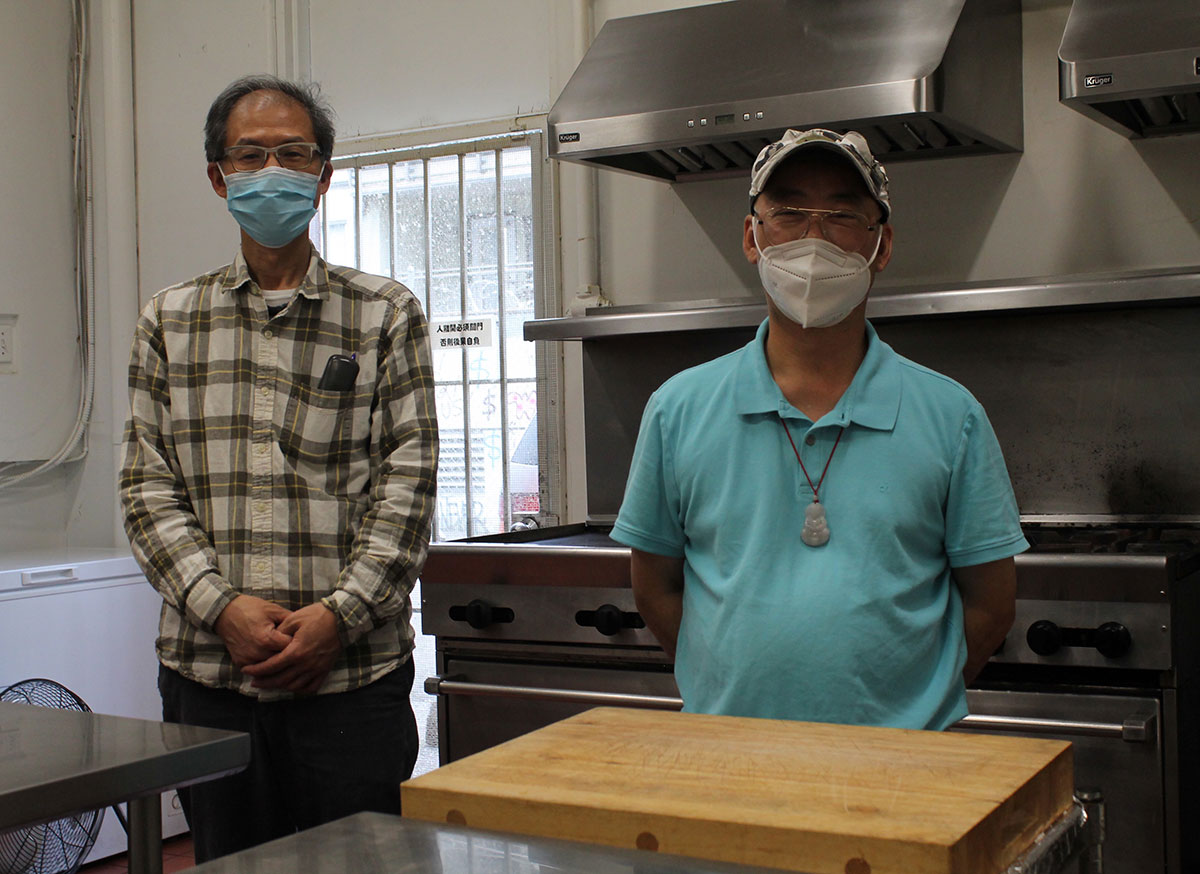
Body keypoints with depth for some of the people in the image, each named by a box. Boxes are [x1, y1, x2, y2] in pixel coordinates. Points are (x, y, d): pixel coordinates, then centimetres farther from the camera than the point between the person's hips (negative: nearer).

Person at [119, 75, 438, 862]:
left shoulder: (386, 314, 5)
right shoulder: (169, 321, 10)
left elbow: (408, 480, -2)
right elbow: (149, 487, 5)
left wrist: (339, 614, -12)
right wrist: (222, 606, -9)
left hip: (353, 673, -2)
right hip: (207, 672, 2)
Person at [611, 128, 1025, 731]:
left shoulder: (950, 417, 1)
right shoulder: (678, 410, 3)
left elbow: (989, 605, 6)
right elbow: (655, 591, 10)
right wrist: (738, 688, 6)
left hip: (903, 755, 1)